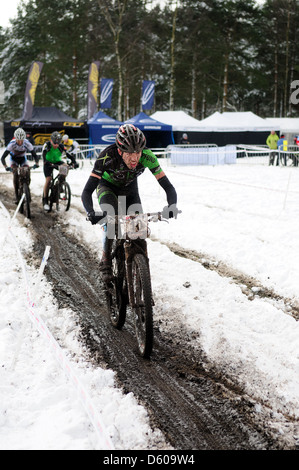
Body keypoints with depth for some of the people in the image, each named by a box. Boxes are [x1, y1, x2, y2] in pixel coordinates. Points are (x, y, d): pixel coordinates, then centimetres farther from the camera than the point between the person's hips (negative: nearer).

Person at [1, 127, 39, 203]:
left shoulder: (27, 144, -31)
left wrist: (36, 163, -47)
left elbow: (35, 155, -27)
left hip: (23, 159, 1)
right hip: (14, 159, -1)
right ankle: (17, 196, -18)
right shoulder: (12, 144, -33)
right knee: (15, 174, -23)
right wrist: (6, 167, -52)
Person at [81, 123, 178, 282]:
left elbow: (168, 187, -31)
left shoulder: (147, 157, -33)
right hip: (107, 186, -2)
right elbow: (87, 191, -41)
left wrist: (171, 205, -52)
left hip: (129, 189, 2)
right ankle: (106, 262, -12)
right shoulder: (107, 156, -39)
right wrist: (90, 213, -59)